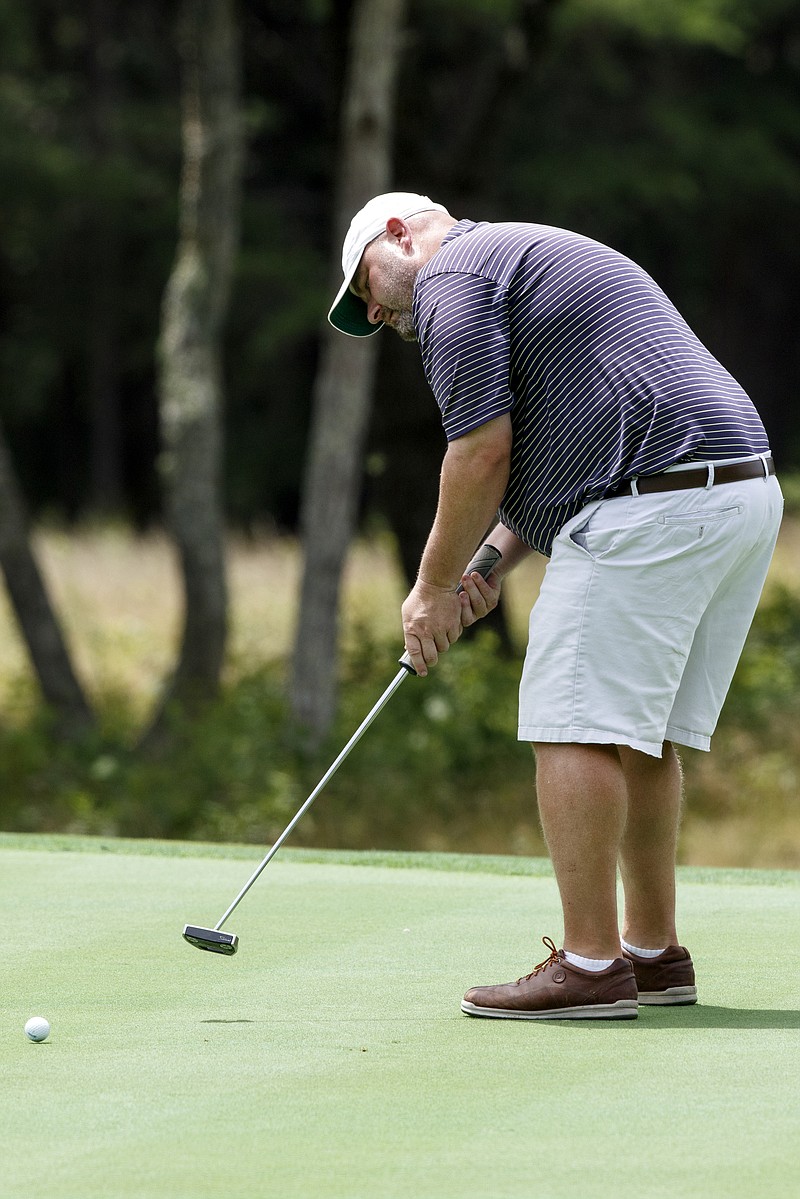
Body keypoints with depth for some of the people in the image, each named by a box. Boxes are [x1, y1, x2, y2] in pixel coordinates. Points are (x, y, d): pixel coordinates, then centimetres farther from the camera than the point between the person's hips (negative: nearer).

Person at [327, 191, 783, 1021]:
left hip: (652, 511, -10)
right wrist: (494, 564, 19)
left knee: (578, 728, -8)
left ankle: (590, 967, -10)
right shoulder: (542, 261, 30)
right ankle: (653, 952, 19)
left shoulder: (451, 276, -1)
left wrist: (434, 587, 2)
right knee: (637, 735, 16)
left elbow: (483, 454, -9)